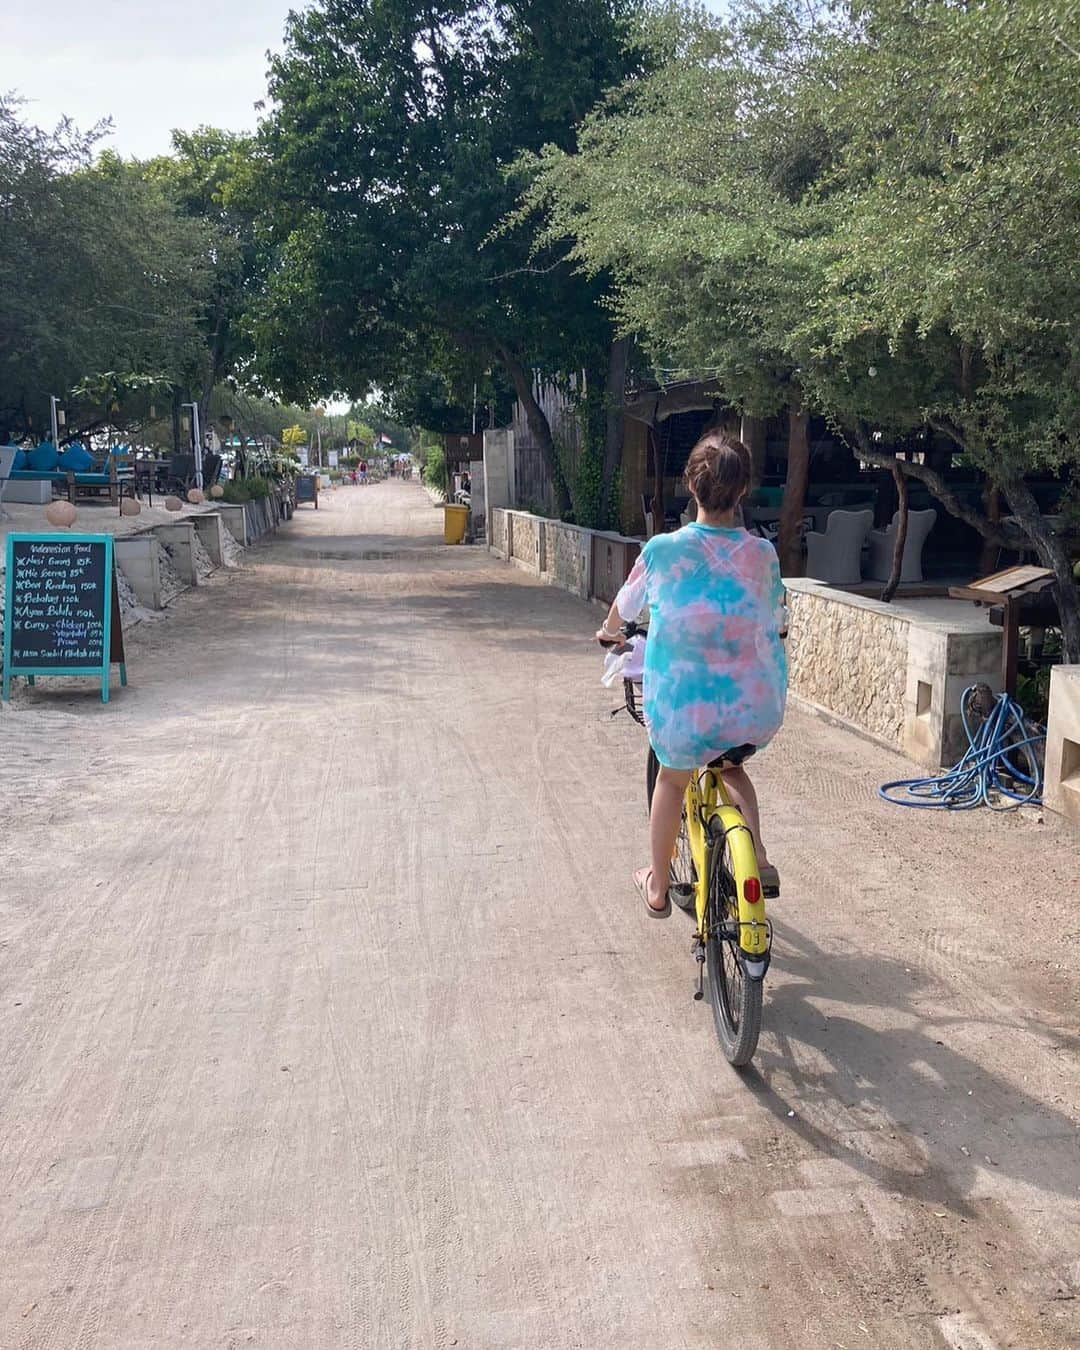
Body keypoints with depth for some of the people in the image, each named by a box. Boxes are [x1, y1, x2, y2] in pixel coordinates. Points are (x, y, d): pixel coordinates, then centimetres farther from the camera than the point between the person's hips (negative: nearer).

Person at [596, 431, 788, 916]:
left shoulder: (662, 550, -10)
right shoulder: (762, 554, -5)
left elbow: (622, 611, 9)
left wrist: (608, 633, 32)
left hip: (684, 710, -1)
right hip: (758, 712, 2)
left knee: (672, 778, 29)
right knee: (730, 765, 35)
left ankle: (657, 886, 41)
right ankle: (759, 861, 20)